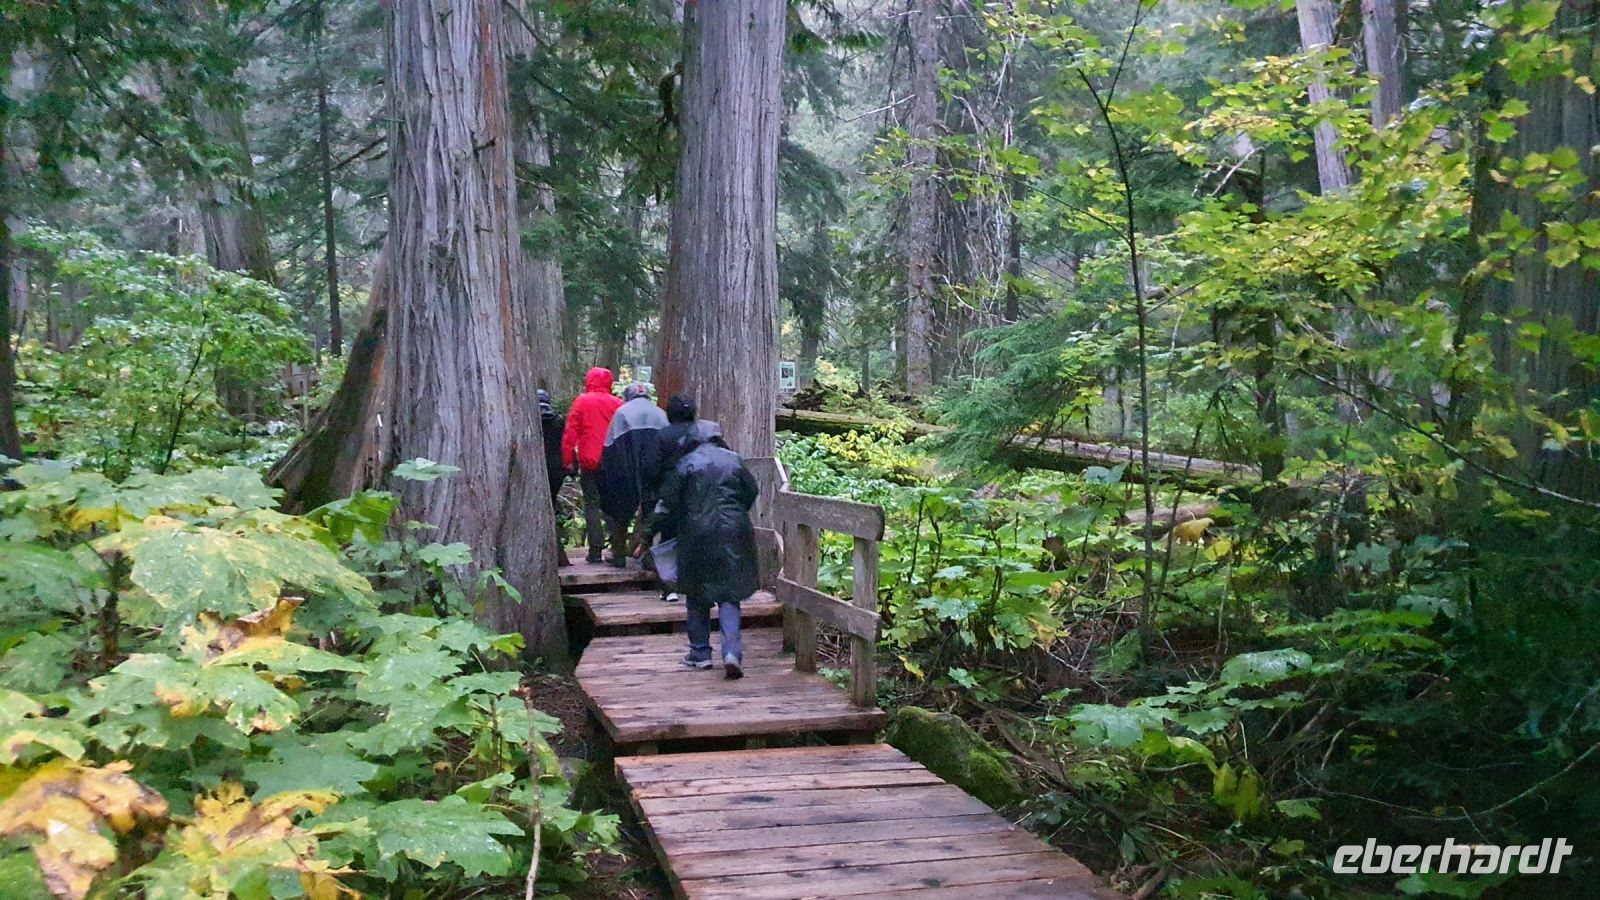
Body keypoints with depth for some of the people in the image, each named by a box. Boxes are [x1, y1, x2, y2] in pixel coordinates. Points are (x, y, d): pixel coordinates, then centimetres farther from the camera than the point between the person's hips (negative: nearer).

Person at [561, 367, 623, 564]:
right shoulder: (617, 404, 3)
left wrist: (568, 459, -1)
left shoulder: (582, 402, -2)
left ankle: (596, 550, 2)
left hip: (589, 462, -2)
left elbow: (570, 432, -5)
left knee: (592, 504, 7)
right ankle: (618, 553, 1)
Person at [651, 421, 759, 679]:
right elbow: (751, 492, 14)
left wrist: (650, 534, 7)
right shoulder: (734, 460, 5)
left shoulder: (685, 464, -2)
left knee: (697, 595, 14)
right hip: (733, 533, 2)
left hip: (697, 535, -2)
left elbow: (667, 506, -4)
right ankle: (732, 651, -11)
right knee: (729, 594, 6)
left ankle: (700, 653, 19)